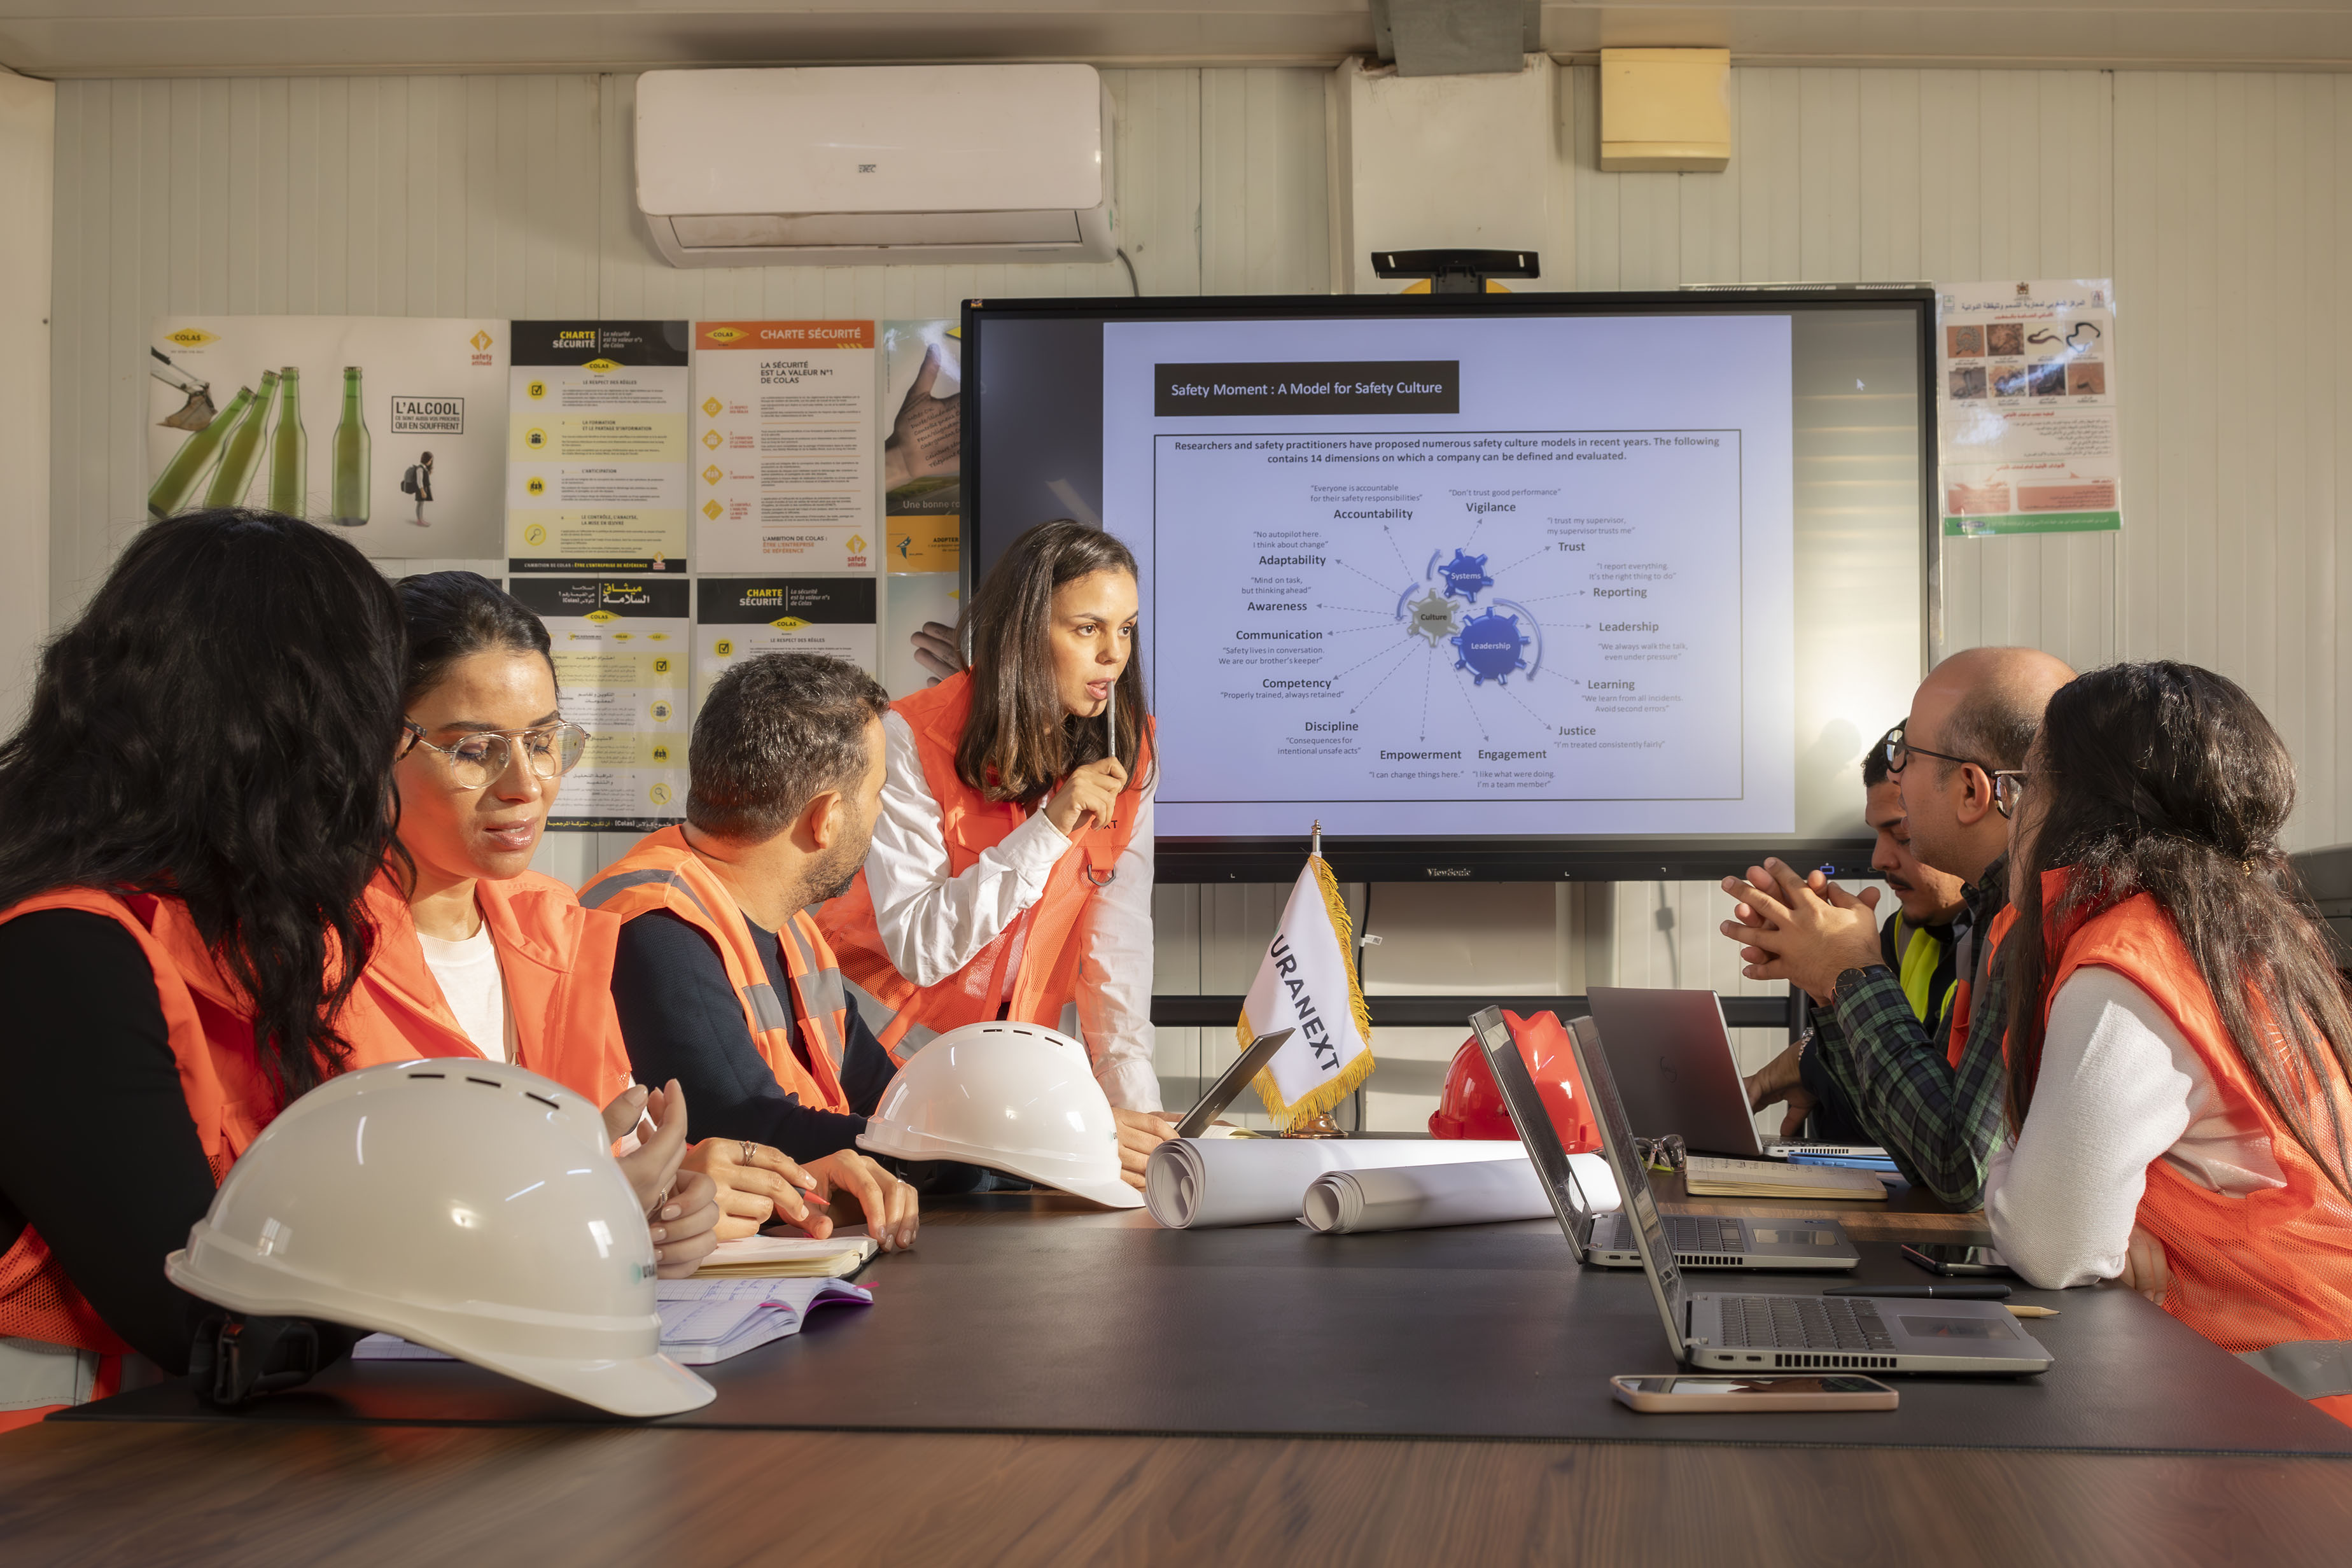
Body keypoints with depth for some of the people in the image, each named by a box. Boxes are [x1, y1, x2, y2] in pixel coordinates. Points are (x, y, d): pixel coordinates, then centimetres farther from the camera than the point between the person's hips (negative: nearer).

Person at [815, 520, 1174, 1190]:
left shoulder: (1127, 751, -4)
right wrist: (1050, 829, -28)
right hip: (908, 1055, -4)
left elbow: (1117, 947, -9)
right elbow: (916, 947, -22)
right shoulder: (915, 740, -17)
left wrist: (1135, 1106, -20)